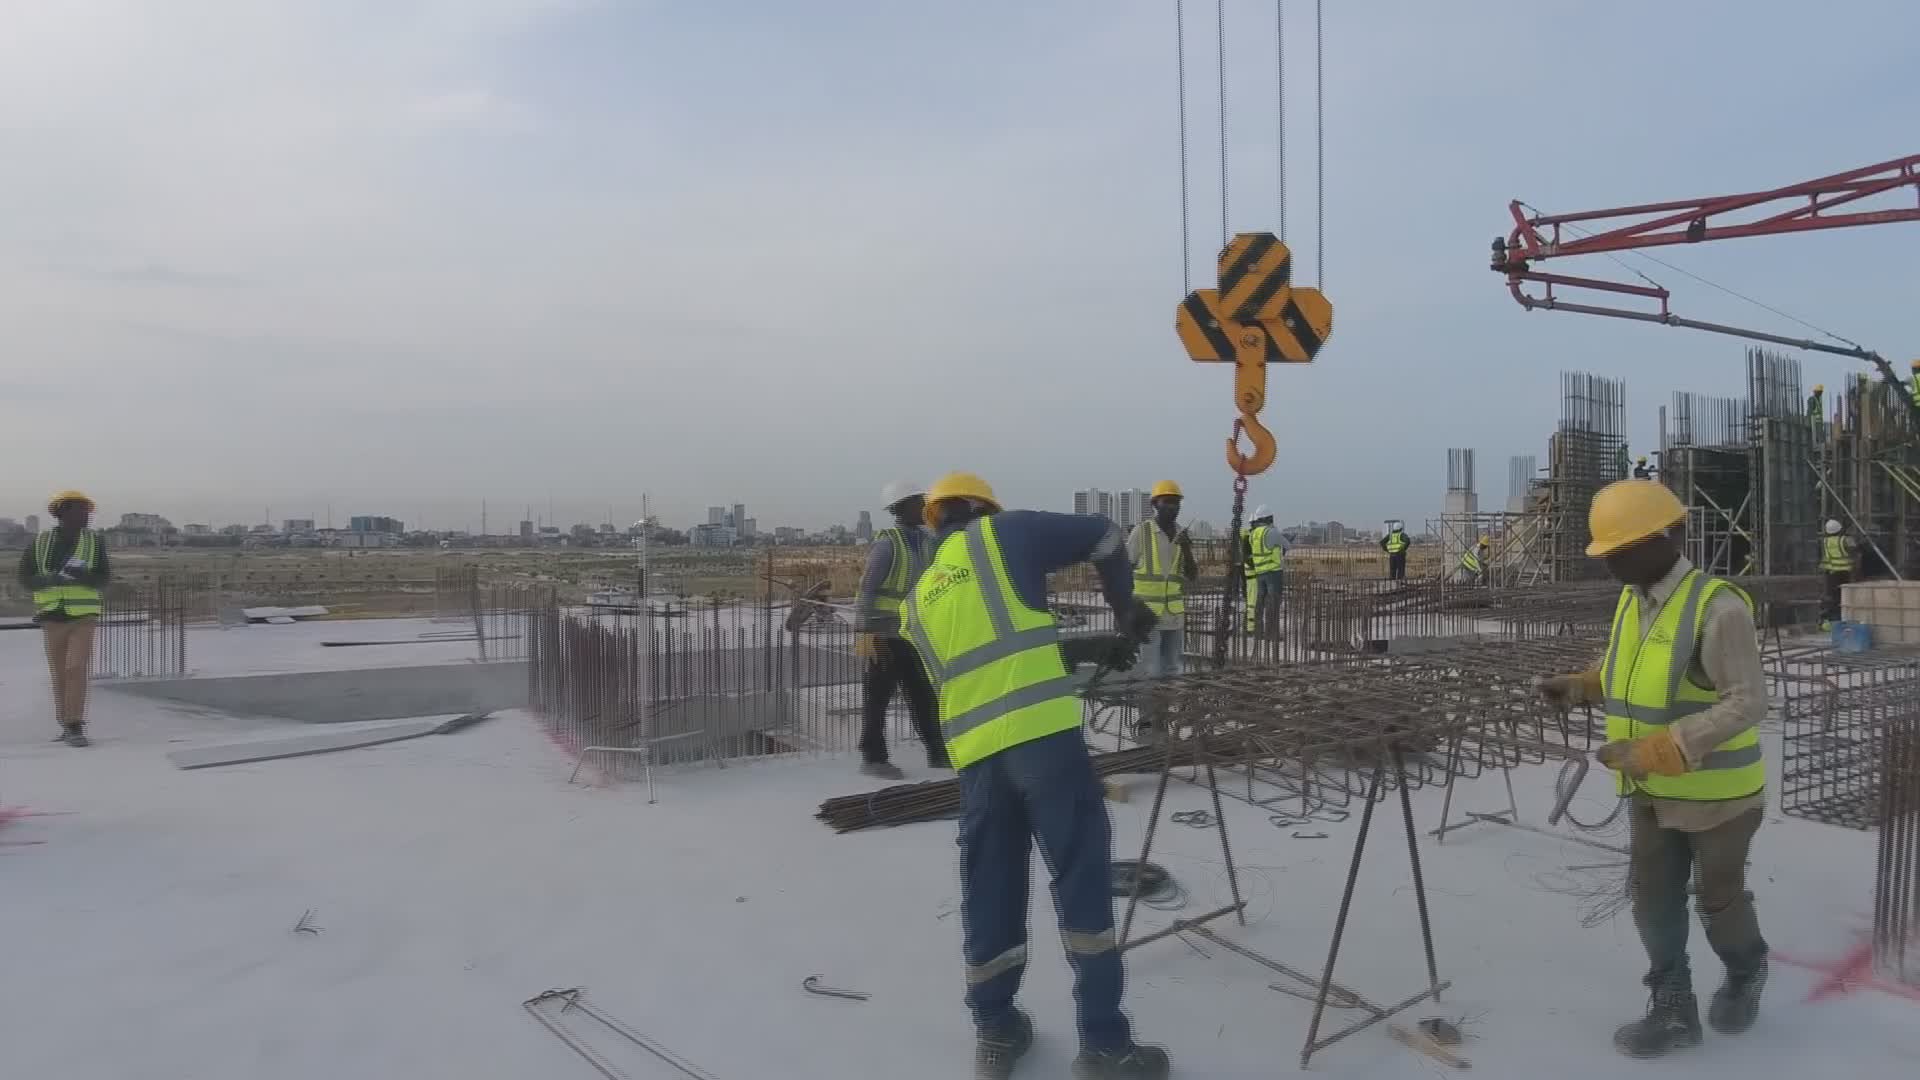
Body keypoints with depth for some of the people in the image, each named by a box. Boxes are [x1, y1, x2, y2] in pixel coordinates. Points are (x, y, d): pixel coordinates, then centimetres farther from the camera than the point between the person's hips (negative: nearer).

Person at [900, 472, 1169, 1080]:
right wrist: (1126, 607, 25)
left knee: (990, 888, 15)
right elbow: (1102, 536, 11)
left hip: (974, 752, 5)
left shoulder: (919, 601, 23)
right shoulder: (1004, 533, 8)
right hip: (1043, 733, -5)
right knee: (1081, 875, 2)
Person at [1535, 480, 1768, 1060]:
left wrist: (1654, 749, -33)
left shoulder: (1717, 608, -25)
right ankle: (1673, 1011, 24)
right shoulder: (1632, 600, 0)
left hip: (1715, 792, -6)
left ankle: (1745, 974, 46)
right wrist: (1579, 686, -5)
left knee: (1718, 897, 16)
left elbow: (1747, 703, -28)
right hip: (1652, 791, 6)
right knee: (1653, 900, 10)